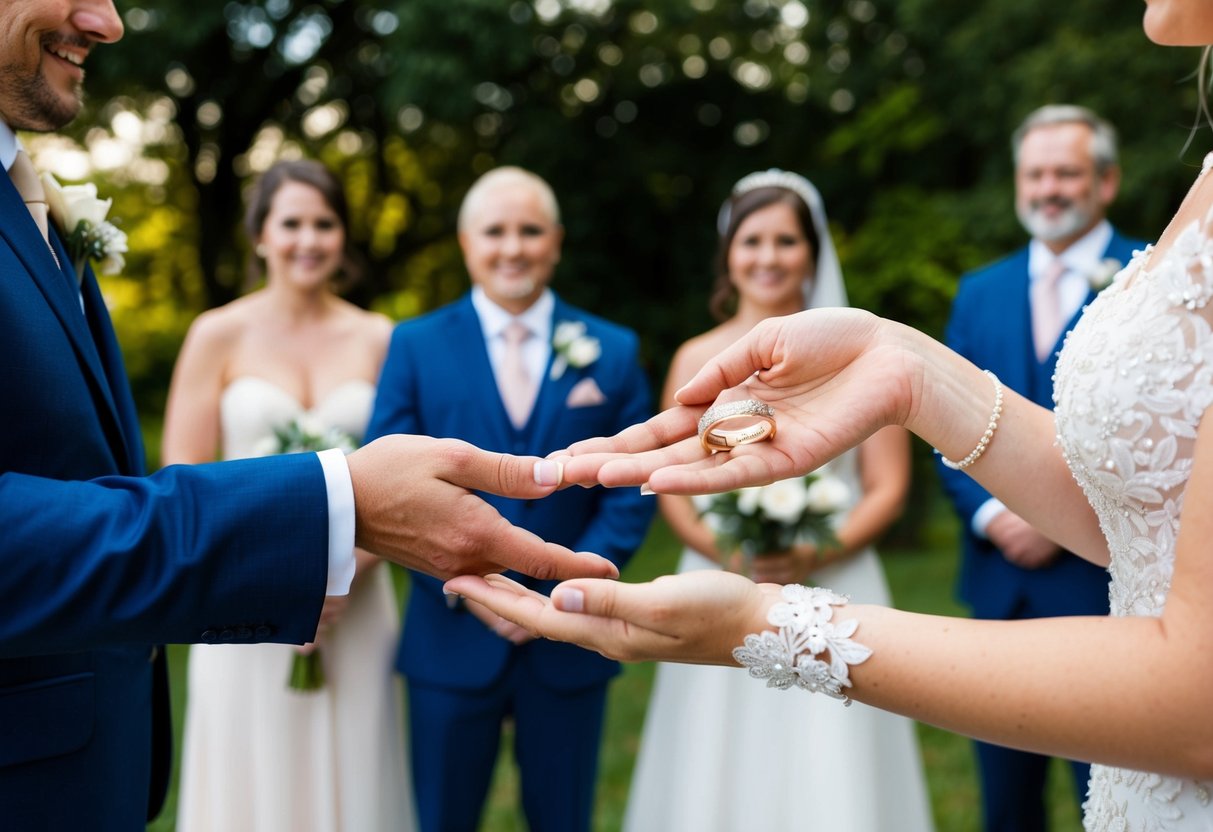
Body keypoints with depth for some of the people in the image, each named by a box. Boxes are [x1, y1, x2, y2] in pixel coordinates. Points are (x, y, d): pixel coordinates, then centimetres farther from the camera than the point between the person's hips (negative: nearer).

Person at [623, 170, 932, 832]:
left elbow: (887, 486, 1)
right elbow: (671, 488, 7)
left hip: (832, 590, -1)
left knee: (832, 777, -2)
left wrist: (819, 555, -14)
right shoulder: (696, 359, 6)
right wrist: (725, 552, -11)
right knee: (716, 778, 3)